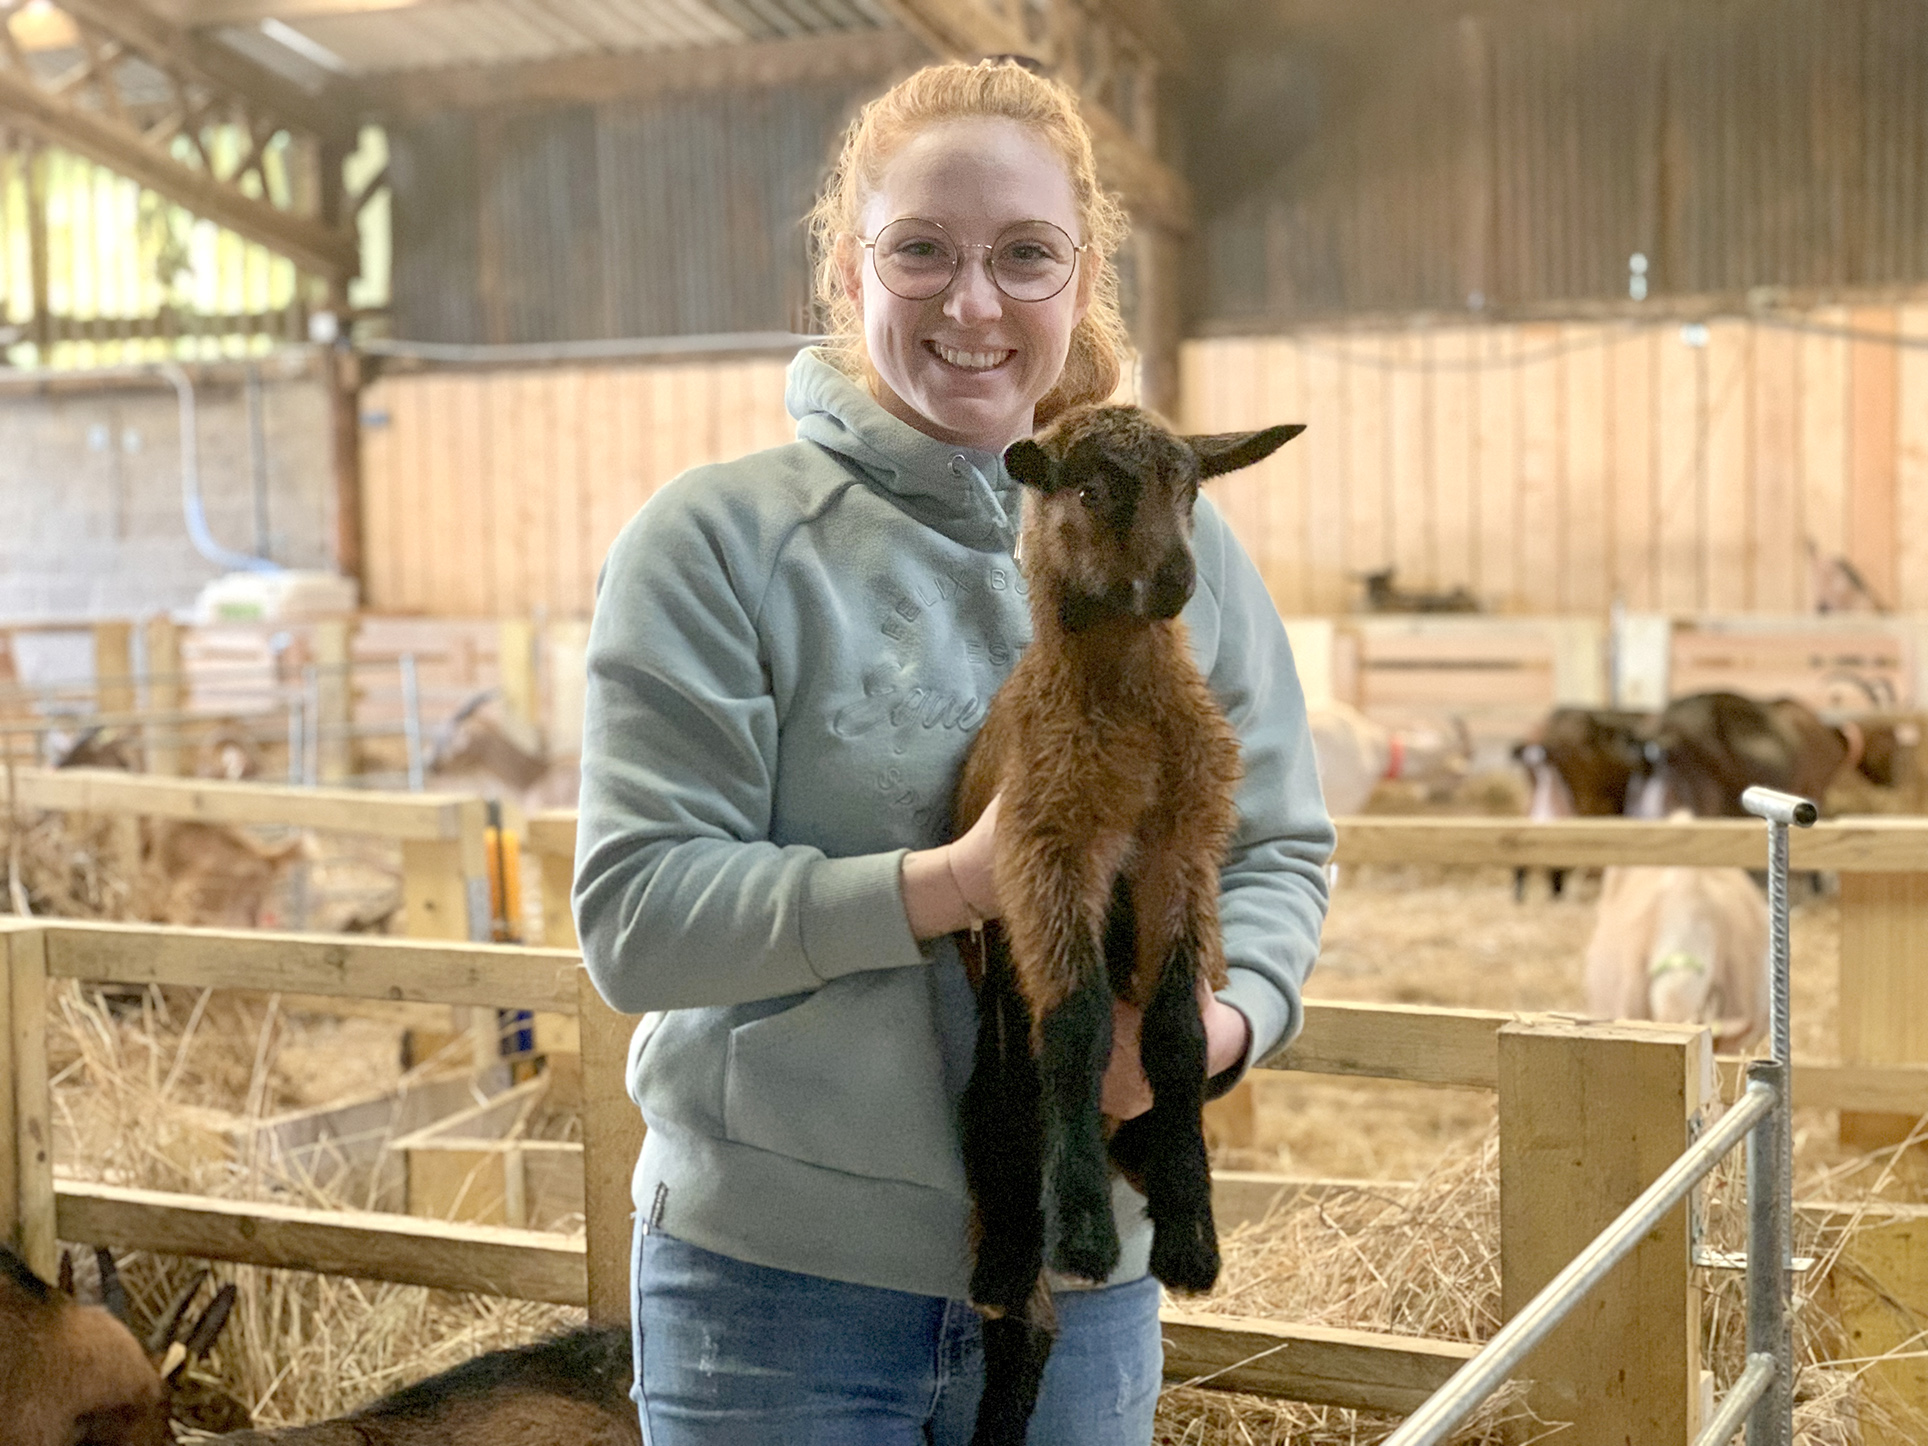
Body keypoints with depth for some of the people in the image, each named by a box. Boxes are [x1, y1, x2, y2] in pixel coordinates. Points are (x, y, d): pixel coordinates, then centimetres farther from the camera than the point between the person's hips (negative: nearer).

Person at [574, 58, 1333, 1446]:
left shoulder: (1175, 543, 3)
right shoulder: (720, 539, -9)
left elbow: (1280, 849, 6)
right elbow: (636, 916, -14)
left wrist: (1224, 1020, -14)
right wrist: (949, 885, -24)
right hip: (779, 1278, -3)